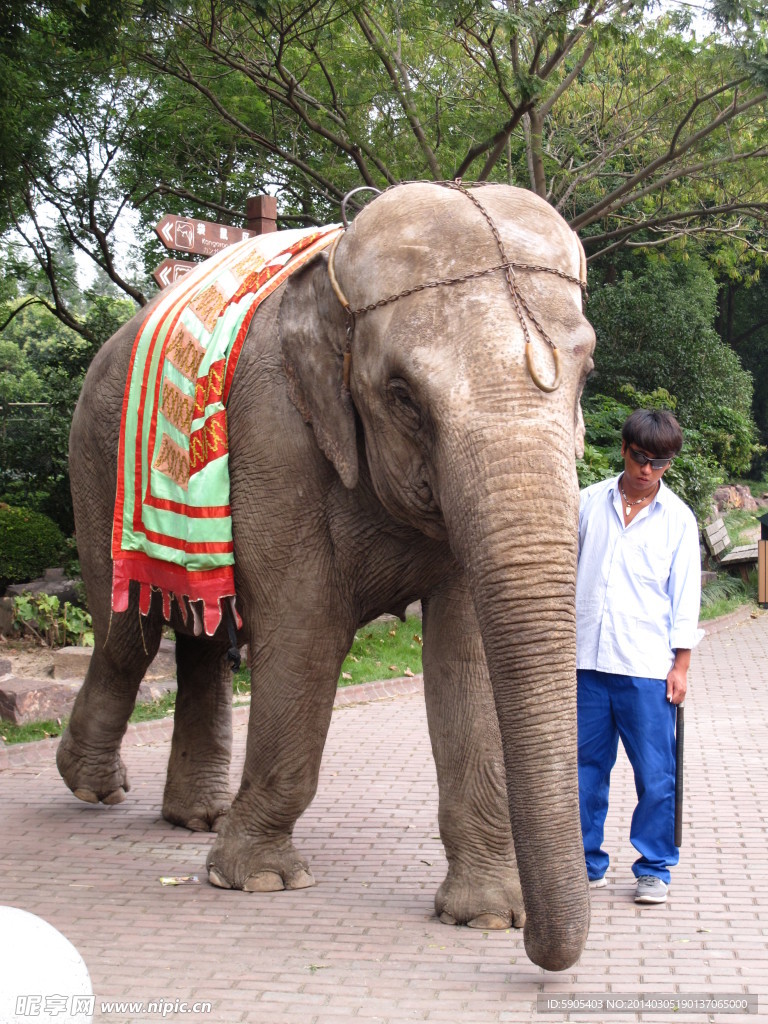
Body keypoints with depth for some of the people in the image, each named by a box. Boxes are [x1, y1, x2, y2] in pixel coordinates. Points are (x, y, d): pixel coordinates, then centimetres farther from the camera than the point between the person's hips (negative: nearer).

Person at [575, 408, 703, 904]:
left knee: (655, 773, 0)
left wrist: (681, 664, 0)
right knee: (585, 767, 6)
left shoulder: (678, 518, 5)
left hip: (647, 666, -2)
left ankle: (655, 868, 13)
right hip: (587, 660, 2)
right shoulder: (590, 502, 8)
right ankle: (587, 863, 18)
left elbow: (684, 598, 5)